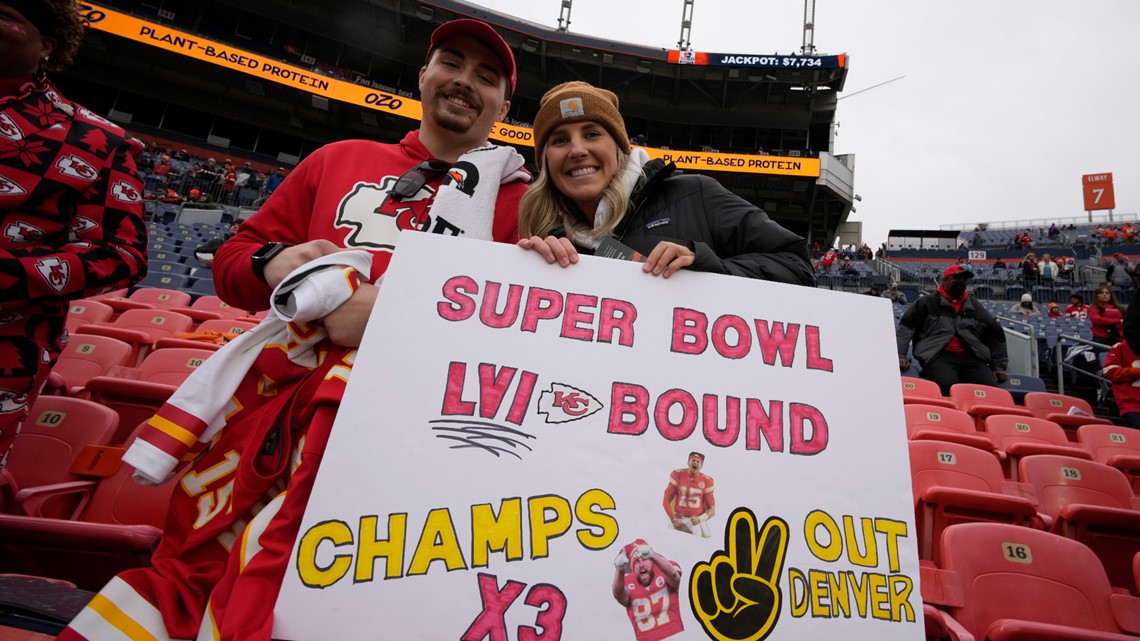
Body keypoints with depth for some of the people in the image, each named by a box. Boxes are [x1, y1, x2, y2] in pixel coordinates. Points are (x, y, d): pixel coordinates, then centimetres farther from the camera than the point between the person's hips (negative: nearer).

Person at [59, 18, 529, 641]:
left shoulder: (516, 197, 8)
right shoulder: (342, 158, 19)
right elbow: (234, 256, 21)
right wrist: (272, 265, -4)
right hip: (274, 394, 4)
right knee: (186, 569, 11)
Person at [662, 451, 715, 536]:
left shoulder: (706, 481, -1)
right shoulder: (678, 475, -2)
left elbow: (712, 510, 1)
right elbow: (666, 501, 0)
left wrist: (699, 519, -16)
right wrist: (673, 519, -11)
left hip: (696, 520, 0)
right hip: (679, 519, 0)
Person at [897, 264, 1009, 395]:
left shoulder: (975, 306, 24)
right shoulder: (928, 302, 10)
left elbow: (995, 334, 30)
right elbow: (906, 326, 2)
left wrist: (998, 366, 22)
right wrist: (901, 355, -12)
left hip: (971, 358, 4)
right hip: (939, 356, -4)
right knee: (947, 386, -35)